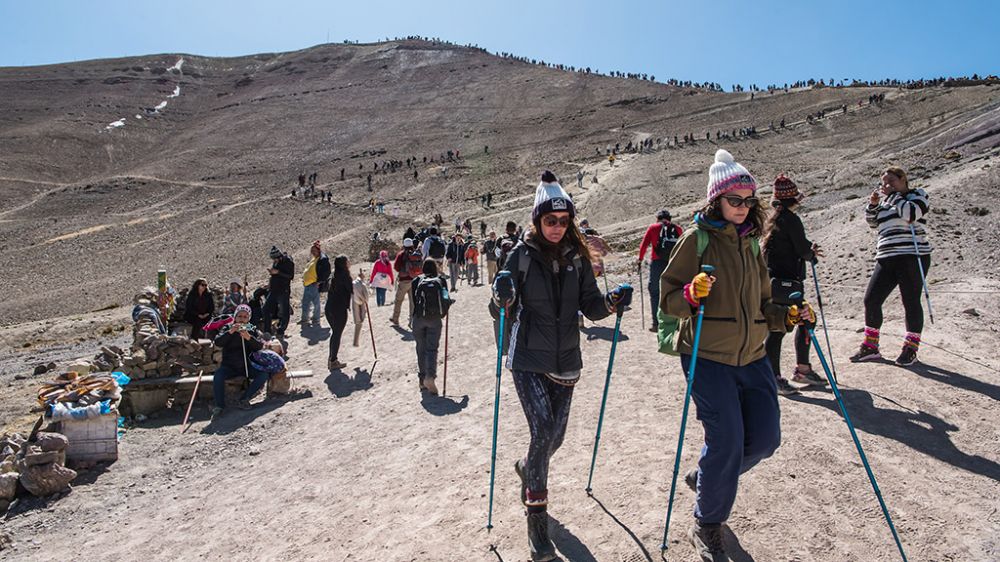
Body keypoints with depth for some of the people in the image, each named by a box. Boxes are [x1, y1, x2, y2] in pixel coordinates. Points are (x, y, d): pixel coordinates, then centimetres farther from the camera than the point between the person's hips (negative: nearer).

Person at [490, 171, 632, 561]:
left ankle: (527, 468, 47)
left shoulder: (577, 257, 1)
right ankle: (537, 517, 2)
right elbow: (498, 311, -9)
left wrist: (610, 303, -18)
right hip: (528, 360, -3)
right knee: (543, 429, -16)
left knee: (555, 436, 12)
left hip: (565, 360, 4)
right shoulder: (521, 255, -8)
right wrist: (503, 297, -31)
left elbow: (590, 307, 2)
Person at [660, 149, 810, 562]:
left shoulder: (752, 243, 13)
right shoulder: (696, 238, -6)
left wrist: (788, 316, 3)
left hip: (751, 358, 7)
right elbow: (668, 299, -8)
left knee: (765, 438, 5)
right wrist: (691, 294, -28)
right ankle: (707, 528, 14)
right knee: (727, 440, -9)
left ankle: (706, 479, 33)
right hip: (707, 357, -6)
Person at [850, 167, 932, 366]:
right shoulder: (887, 201, 20)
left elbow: (911, 213, -16)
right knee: (871, 300, 1)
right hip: (886, 259, 6)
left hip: (912, 257, -6)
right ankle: (870, 347, 11)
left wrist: (893, 196, -9)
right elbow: (873, 222, 16)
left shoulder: (918, 195, 3)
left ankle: (911, 349, 9)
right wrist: (873, 204, 1)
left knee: (911, 302, -1)